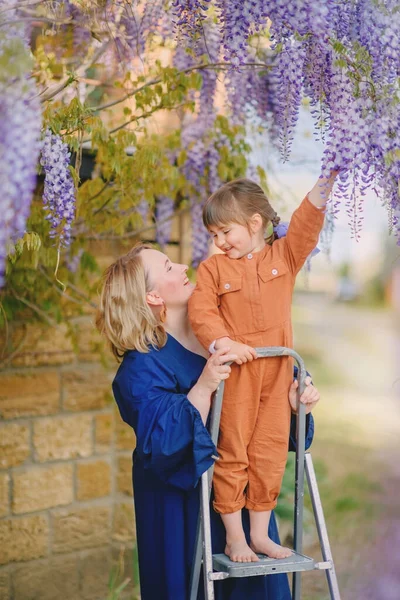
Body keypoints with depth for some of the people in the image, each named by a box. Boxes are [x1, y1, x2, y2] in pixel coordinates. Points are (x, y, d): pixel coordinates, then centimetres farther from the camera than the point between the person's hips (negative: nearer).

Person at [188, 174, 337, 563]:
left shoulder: (283, 256, 7)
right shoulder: (213, 268, 1)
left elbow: (305, 225, -4)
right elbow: (201, 312, -9)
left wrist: (325, 184, -16)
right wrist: (223, 342, -25)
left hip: (277, 373, 3)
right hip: (235, 374, -2)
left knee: (270, 451, 9)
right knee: (232, 453, 4)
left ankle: (260, 534, 23)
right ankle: (234, 538, 17)